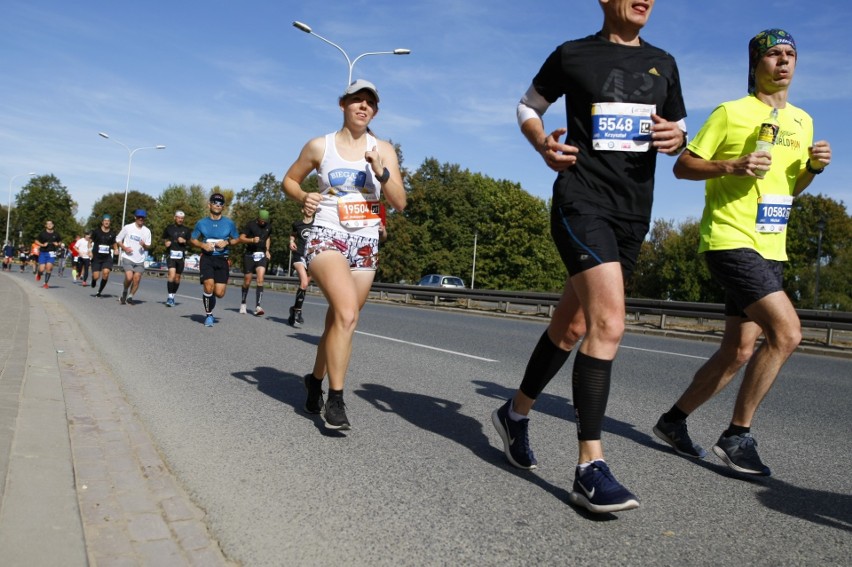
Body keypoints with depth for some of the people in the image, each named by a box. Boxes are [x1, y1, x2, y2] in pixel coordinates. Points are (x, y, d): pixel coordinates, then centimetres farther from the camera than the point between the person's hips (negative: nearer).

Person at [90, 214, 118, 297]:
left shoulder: (112, 233, 5)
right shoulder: (96, 231, 0)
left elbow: (114, 243, 18)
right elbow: (90, 241, 9)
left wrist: (116, 249, -1)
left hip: (107, 257, 1)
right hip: (96, 257, -1)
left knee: (106, 272, -22)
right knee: (96, 276, -6)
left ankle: (99, 291, -5)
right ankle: (93, 281, 36)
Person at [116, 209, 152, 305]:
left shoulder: (147, 231, 5)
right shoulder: (127, 227, 0)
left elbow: (148, 246, 8)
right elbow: (118, 239, 8)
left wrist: (144, 245, -15)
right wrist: (124, 248, -9)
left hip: (140, 260, 2)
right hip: (127, 258, -2)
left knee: (137, 279, -5)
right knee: (129, 277, -18)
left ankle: (130, 297, 13)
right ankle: (125, 292, 10)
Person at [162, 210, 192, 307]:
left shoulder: (186, 230, 10)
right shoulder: (169, 228, 7)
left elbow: (190, 242, 13)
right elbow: (164, 238, 19)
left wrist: (184, 241, -7)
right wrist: (166, 242, -2)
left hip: (181, 255, 2)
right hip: (171, 254, -2)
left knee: (177, 277, 8)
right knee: (172, 274, -19)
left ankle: (173, 296, 23)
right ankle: (169, 297, -17)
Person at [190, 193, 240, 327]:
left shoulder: (229, 223, 5)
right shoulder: (201, 223, 5)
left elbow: (237, 239, 14)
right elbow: (192, 239, 13)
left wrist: (227, 242, -7)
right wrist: (203, 245, -7)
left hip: (222, 260, 1)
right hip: (207, 258, -1)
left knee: (219, 293, -5)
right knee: (209, 287, -19)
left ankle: (209, 297, 32)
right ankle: (208, 314, 4)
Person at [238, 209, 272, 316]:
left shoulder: (268, 227, 8)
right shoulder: (250, 225, -5)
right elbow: (241, 238, -10)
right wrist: (252, 240, -27)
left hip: (262, 255, 2)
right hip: (250, 255, -2)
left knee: (260, 279, -16)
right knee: (247, 281, 6)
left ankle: (257, 307, -19)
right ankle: (243, 303, 29)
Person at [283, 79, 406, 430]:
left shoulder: (383, 150, 7)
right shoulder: (319, 146, 3)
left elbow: (399, 204, 3)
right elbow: (289, 180, 15)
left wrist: (381, 172, -14)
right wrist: (303, 198, -7)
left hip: (366, 243, 3)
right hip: (327, 237, -3)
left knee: (339, 320, 10)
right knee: (347, 314, -25)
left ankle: (316, 380, 35)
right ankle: (335, 400, -14)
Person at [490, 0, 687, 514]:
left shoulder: (663, 64, 16)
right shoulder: (573, 55, 5)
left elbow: (678, 130, 24)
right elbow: (528, 106, 16)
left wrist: (676, 138, -1)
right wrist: (544, 146, -5)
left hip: (633, 213, 6)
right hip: (581, 202, -6)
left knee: (573, 327, 11)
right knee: (609, 323, -22)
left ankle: (516, 413, 31)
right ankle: (590, 469, -15)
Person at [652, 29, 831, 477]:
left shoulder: (802, 121, 18)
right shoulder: (731, 112, -3)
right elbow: (683, 166, -4)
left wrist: (813, 167, 4)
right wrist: (733, 166, -18)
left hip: (770, 250, 8)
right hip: (730, 241, -8)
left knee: (738, 352, 7)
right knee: (786, 332, -19)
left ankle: (675, 420, 22)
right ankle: (737, 436, -4)